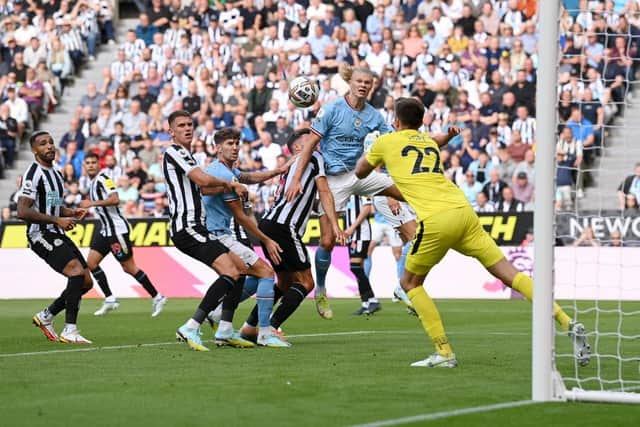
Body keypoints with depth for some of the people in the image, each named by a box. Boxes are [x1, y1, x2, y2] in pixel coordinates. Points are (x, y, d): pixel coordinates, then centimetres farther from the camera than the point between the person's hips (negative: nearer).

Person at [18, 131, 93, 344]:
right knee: (77, 272, -25)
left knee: (86, 282, 5)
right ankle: (69, 331, -22)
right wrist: (57, 220, -20)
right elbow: (23, 211, -20)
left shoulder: (56, 174, 18)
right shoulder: (33, 174, -12)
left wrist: (71, 213, 11)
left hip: (57, 234, 10)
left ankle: (46, 316, 20)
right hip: (41, 235, -10)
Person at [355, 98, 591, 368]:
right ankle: (567, 323, -8)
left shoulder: (386, 142, 14)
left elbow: (360, 172, 31)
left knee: (410, 283, 14)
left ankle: (444, 353, 4)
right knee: (510, 274, 3)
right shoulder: (430, 142, 26)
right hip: (463, 211, 5)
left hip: (435, 220, -5)